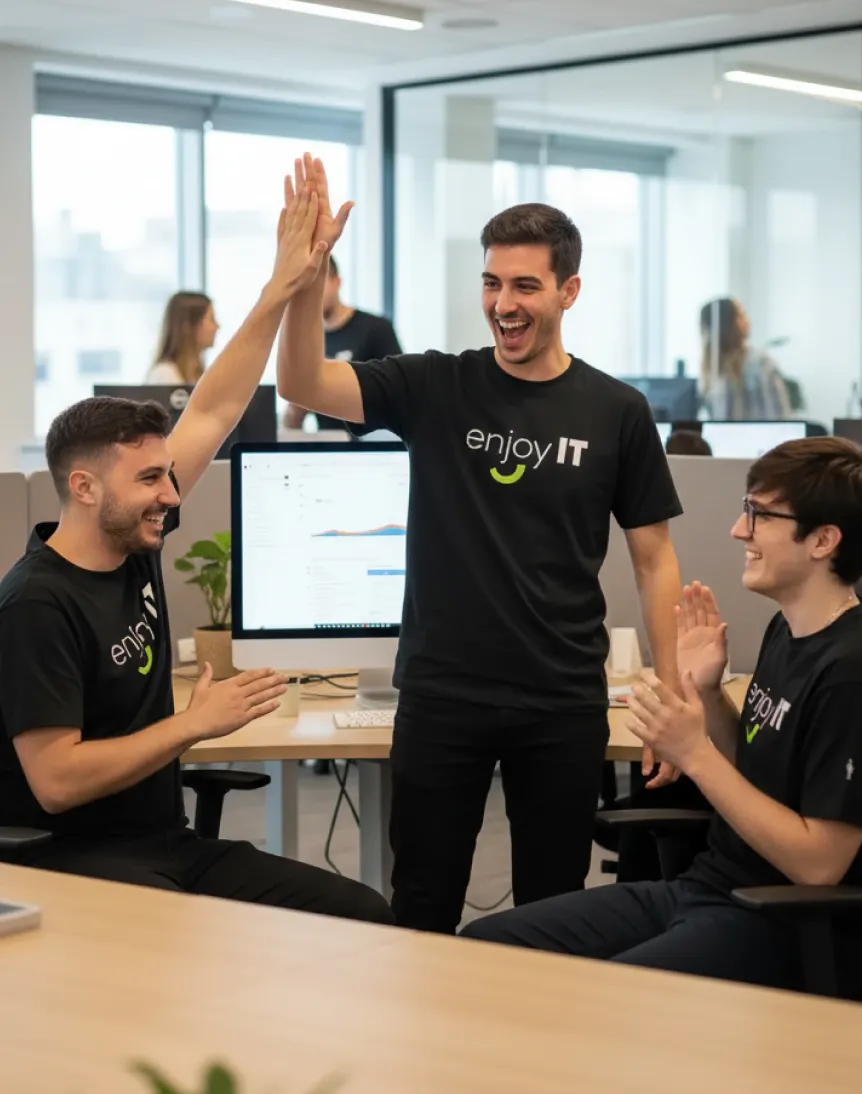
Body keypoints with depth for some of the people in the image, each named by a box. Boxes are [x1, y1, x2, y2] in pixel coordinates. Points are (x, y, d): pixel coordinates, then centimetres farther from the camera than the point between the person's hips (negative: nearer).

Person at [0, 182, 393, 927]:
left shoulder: (135, 548, 5)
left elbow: (213, 415, 10)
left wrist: (282, 289, 7)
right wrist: (196, 724, -17)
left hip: (165, 845, 8)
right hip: (74, 862, -8)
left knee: (368, 920, -8)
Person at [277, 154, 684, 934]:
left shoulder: (616, 412, -1)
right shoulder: (434, 389, -1)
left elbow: (654, 559, 3)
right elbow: (303, 386, -14)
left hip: (565, 704, 0)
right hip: (441, 694, 0)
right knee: (422, 909, 7)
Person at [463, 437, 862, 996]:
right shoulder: (787, 631, 9)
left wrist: (695, 755, -19)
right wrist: (707, 692, 3)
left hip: (785, 929, -9)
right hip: (705, 886, 9)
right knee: (483, 946, 0)